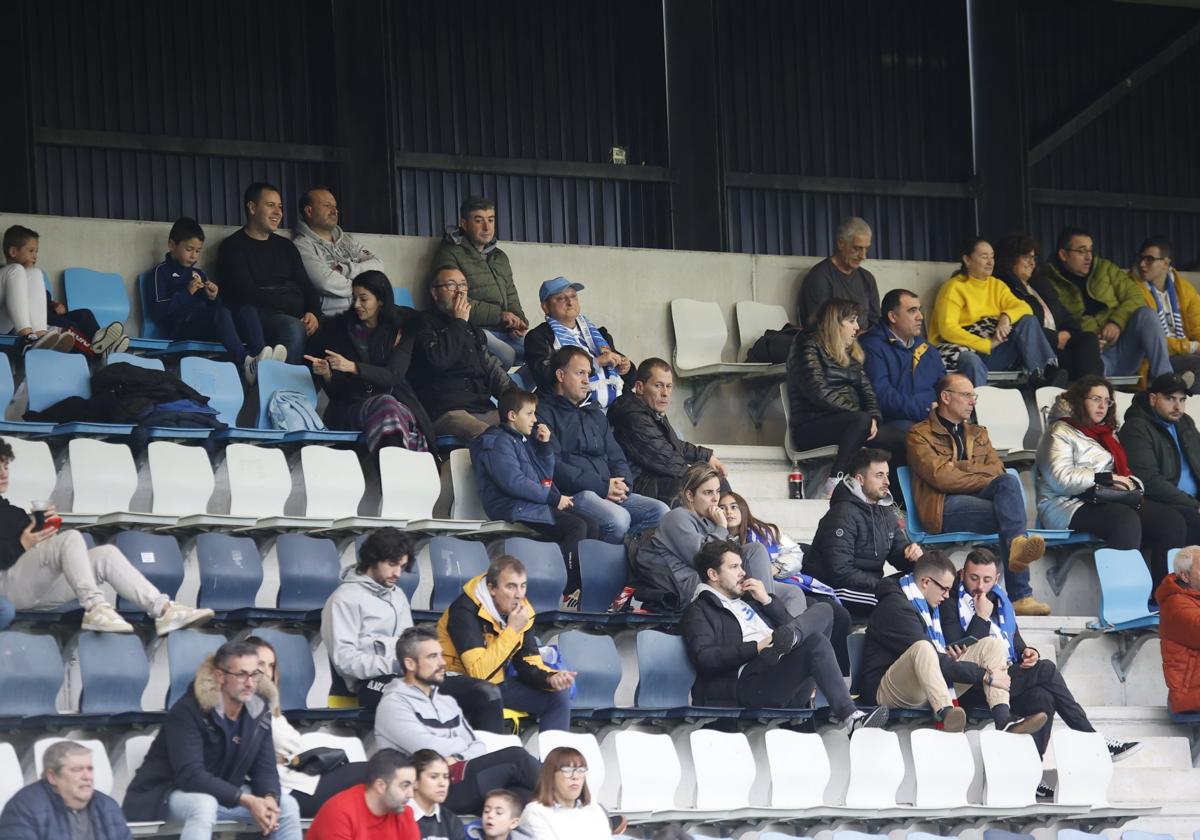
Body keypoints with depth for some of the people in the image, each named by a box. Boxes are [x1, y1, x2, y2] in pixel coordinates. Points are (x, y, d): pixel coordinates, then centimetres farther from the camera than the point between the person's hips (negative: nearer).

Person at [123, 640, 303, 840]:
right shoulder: (188, 711, -23)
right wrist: (247, 801, -35)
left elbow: (265, 768, -1)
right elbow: (190, 775, -31)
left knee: (286, 805, -7)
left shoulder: (258, 710, -2)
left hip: (225, 794, 7)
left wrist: (269, 799, -26)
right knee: (204, 805, -39)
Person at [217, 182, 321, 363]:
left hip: (296, 317, 5)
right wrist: (295, 305, -11)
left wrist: (313, 313, -6)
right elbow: (248, 294, -6)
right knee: (292, 327, -40)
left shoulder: (285, 246, 26)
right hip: (259, 315, -5)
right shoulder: (233, 246, 6)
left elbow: (307, 287, 17)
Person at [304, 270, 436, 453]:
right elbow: (335, 391, 9)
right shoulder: (338, 328, 12)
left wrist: (352, 367, -21)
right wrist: (326, 374, -15)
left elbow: (393, 375, -7)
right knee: (385, 406, -35)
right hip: (350, 407, 0)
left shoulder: (401, 330, 9)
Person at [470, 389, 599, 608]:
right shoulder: (499, 442, -8)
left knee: (592, 525, -7)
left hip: (536, 505, 9)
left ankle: (580, 589, -12)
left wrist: (545, 445, 8)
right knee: (577, 527, -24)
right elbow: (514, 483, -19)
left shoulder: (525, 439, 21)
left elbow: (546, 474, 24)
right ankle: (563, 594, -25)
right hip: (515, 508, -9)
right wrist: (554, 498, -16)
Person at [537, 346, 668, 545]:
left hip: (610, 493, 8)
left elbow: (616, 458, 25)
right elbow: (553, 466, -11)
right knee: (618, 518, -35)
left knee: (660, 511, -16)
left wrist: (623, 485, 0)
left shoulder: (595, 414, 29)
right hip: (573, 495, -8)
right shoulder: (544, 413, 2)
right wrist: (603, 487, -13)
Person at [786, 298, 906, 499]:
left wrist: (873, 417, -9)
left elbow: (866, 389, 14)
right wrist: (862, 415, -16)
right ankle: (830, 487, -40)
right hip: (811, 428, -7)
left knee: (904, 440, -14)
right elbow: (819, 392, -14)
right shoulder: (808, 348, -2)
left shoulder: (850, 353, 23)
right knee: (861, 421, -38)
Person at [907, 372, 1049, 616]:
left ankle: (1018, 546, -45)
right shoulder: (920, 435, 9)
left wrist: (959, 467, -5)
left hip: (979, 499, 5)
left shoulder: (977, 434, 28)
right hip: (945, 508, -5)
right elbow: (941, 477, -8)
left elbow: (997, 470, 10)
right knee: (1008, 512, -29)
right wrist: (984, 479, -5)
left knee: (1009, 481, -30)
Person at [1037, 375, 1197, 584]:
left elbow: (1123, 473, 26)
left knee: (1173, 522, -19)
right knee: (1126, 520, -39)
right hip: (1070, 504, -8)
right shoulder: (1060, 433, 3)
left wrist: (1131, 483, 1)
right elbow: (1061, 478, -12)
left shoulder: (1106, 433, 28)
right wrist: (1107, 478, -14)